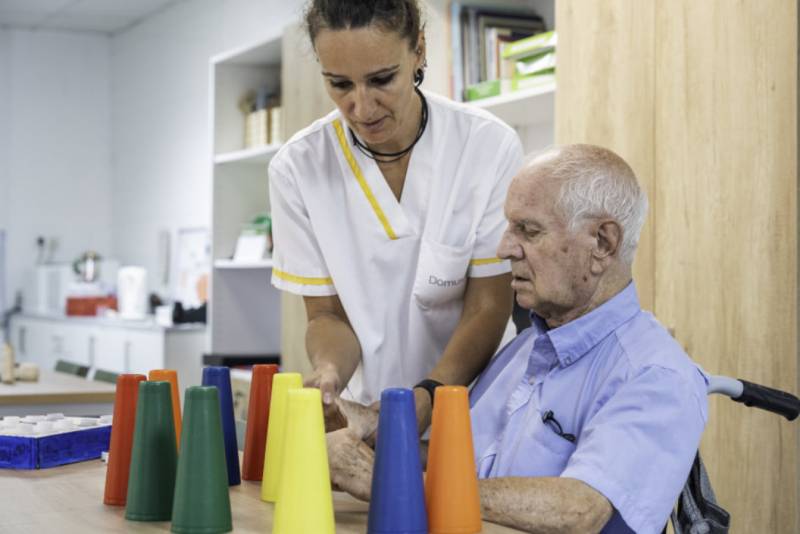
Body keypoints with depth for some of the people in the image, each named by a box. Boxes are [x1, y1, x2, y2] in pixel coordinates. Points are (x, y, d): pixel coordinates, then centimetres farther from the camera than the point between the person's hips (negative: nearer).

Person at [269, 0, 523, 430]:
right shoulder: (297, 169, -8)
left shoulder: (490, 148, -12)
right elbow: (327, 313, 0)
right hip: (364, 414, 0)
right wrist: (328, 371, -21)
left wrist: (426, 399, -25)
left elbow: (487, 309, -9)